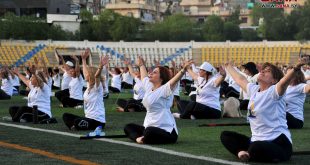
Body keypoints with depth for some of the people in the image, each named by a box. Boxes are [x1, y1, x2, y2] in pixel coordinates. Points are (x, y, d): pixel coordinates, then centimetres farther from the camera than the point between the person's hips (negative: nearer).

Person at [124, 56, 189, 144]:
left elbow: (175, 80, -29)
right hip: (149, 127, 10)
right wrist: (141, 65, 50)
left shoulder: (164, 90, -11)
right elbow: (144, 76, 33)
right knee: (128, 127, 15)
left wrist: (184, 69, -45)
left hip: (166, 130, -10)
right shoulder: (149, 87, 13)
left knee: (149, 132, -40)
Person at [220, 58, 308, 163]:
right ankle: (241, 152, -10)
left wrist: (295, 69, -52)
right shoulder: (253, 89, 11)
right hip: (257, 140, 9)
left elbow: (284, 81, -33)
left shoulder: (273, 92, -12)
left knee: (256, 149, -40)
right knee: (225, 135, 11)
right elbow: (240, 79, 30)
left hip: (278, 141, -9)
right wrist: (229, 67, 45)